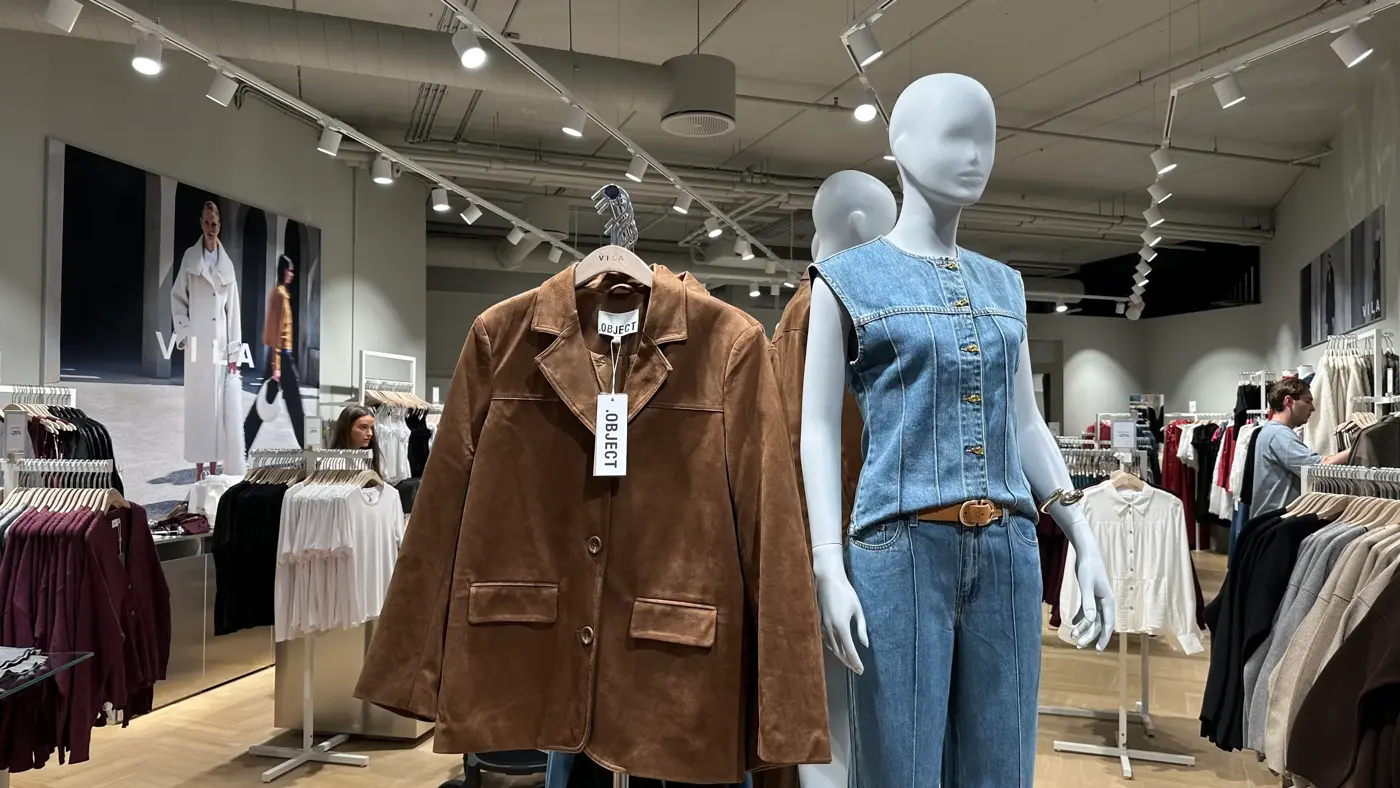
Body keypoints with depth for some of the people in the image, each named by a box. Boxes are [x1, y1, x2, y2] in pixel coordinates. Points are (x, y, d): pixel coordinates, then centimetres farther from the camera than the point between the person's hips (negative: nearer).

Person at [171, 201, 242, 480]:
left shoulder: (227, 264, 9)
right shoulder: (190, 258, 4)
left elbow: (233, 310, 8)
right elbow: (177, 298, 7)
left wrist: (234, 353, 4)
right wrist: (184, 333, -6)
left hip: (220, 346, 2)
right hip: (197, 345, -2)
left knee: (218, 406, 4)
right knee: (198, 406, 0)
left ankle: (214, 471, 12)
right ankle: (199, 473, 5)